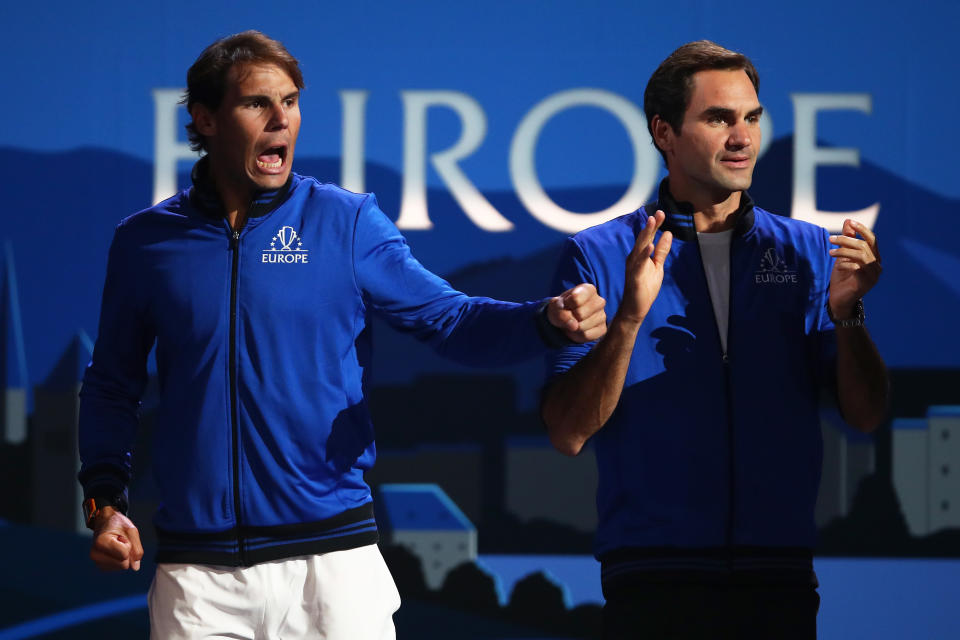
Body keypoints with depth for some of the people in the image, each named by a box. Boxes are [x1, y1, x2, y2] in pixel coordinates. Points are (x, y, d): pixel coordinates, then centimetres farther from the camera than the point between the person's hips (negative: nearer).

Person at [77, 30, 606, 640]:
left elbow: (447, 318, 1)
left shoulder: (346, 221, 4)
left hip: (332, 560, -1)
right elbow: (112, 386, 15)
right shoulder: (145, 241, 7)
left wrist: (548, 320, -17)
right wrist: (105, 500, 3)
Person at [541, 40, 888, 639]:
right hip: (654, 582, -2)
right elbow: (569, 433, -6)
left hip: (779, 573, 2)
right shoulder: (600, 255, 2)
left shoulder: (809, 252, 9)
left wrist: (846, 314, -15)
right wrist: (630, 317, -19)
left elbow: (866, 414, 3)